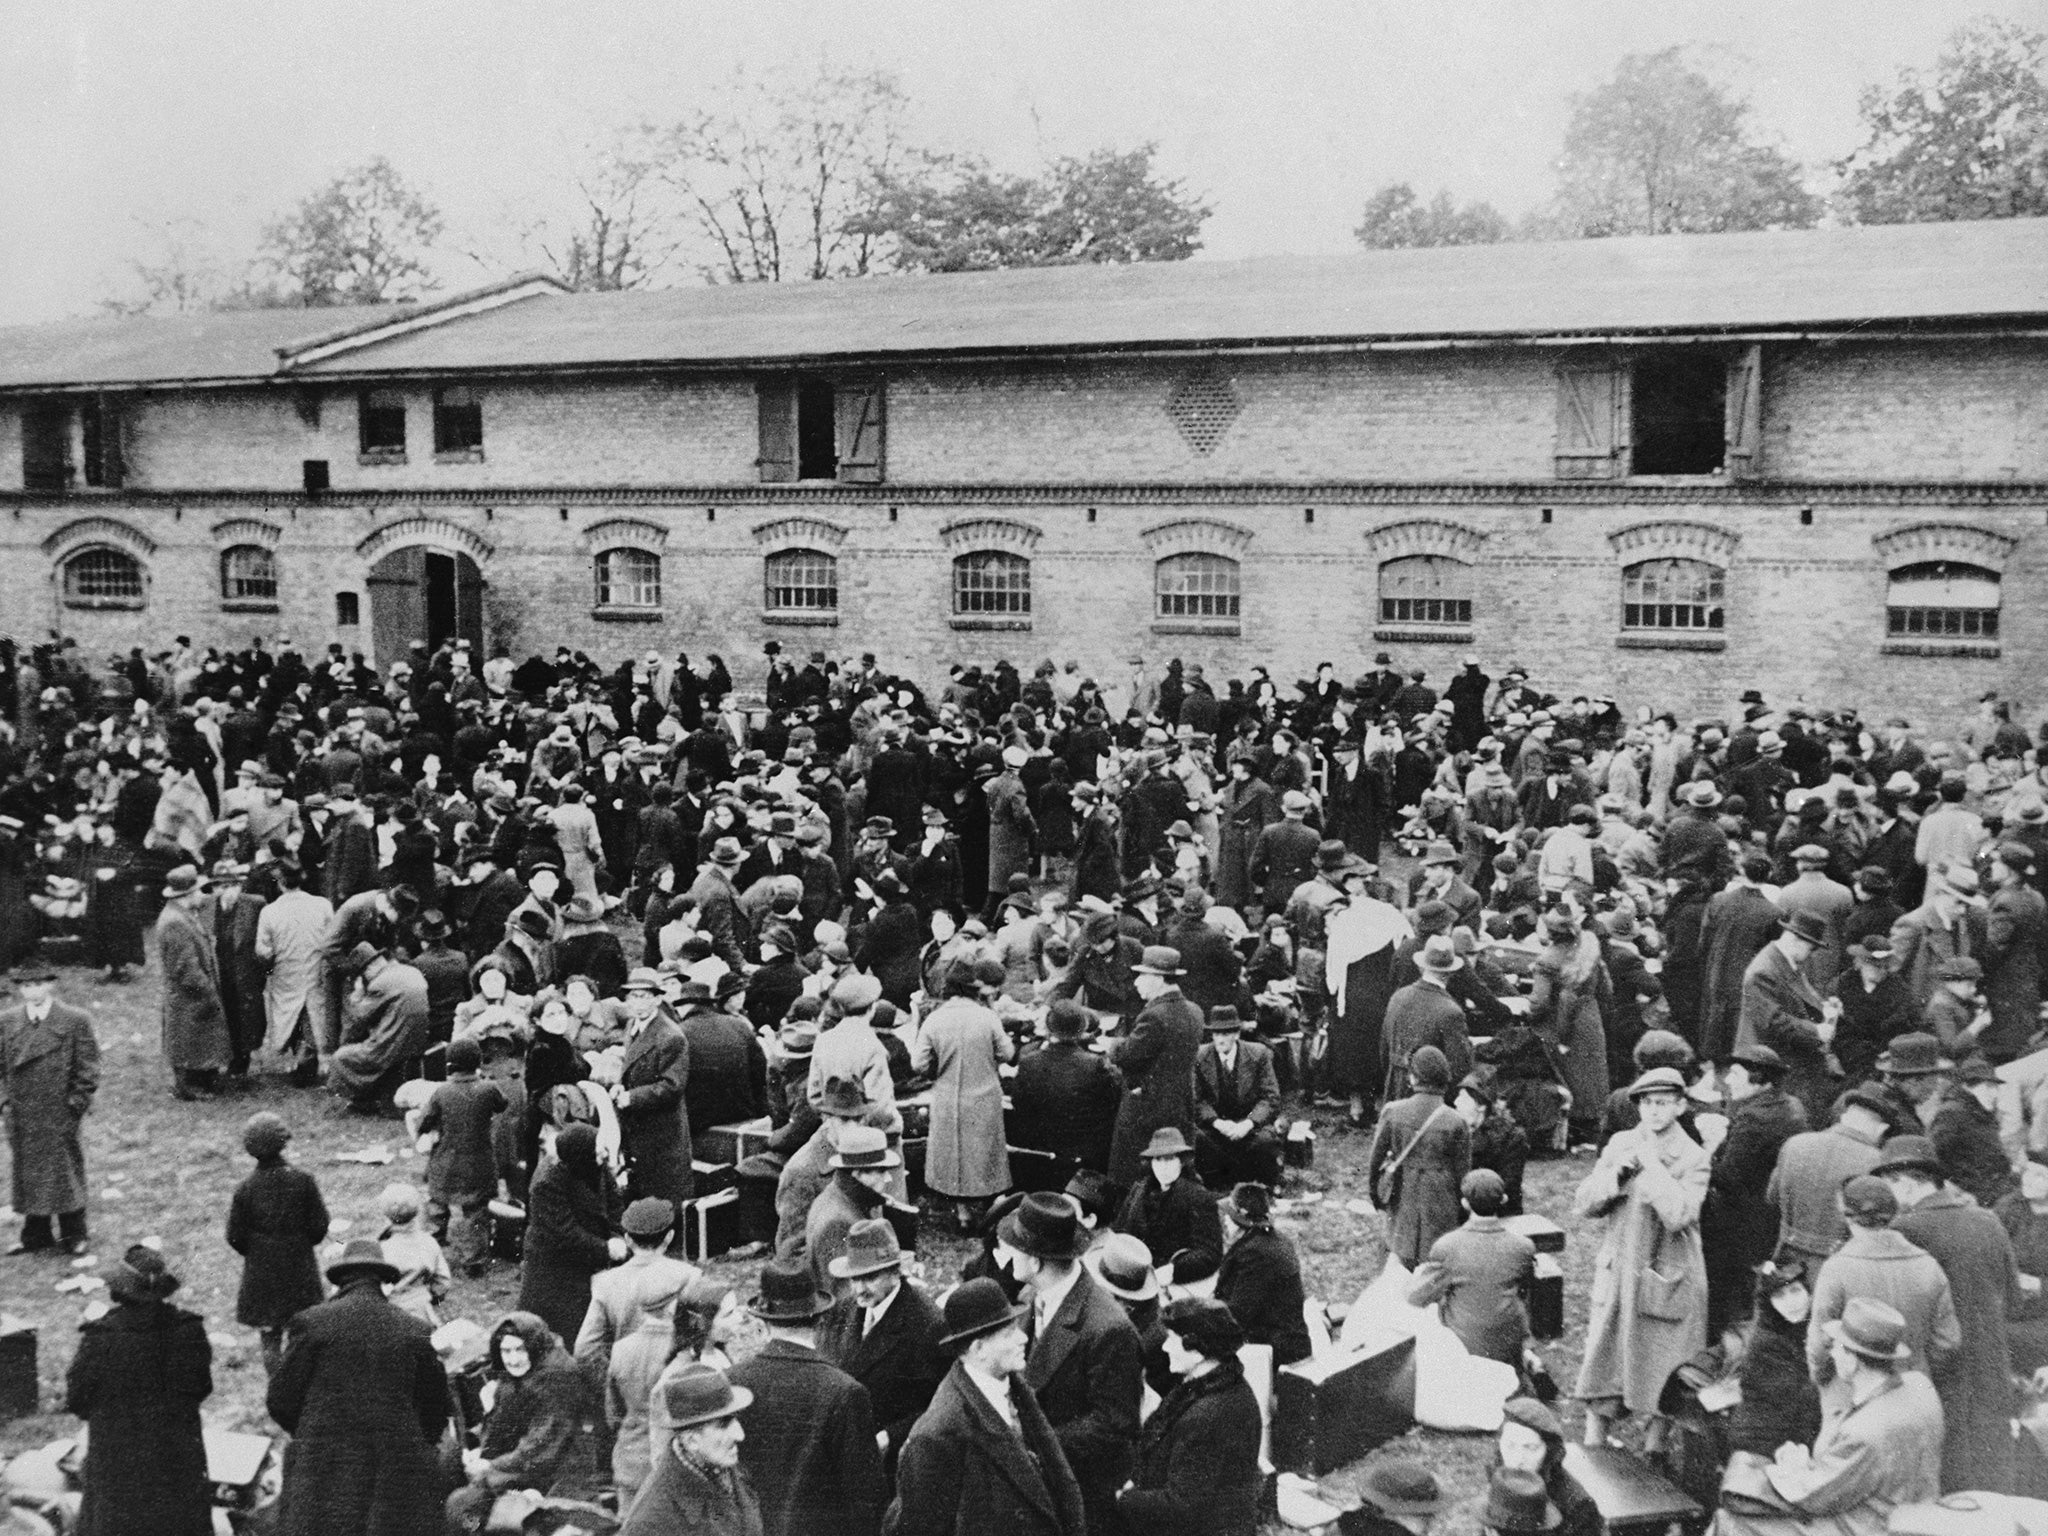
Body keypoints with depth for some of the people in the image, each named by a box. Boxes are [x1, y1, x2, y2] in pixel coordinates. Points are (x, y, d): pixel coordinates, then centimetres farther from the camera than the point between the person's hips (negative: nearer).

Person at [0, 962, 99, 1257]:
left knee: (66, 1174, 4)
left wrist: (78, 1101, -9)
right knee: (27, 1174, 9)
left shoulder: (75, 1020, -5)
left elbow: (87, 1066, -4)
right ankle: (35, 1235, 21)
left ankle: (73, 1236, 15)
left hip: (60, 1113, -3)